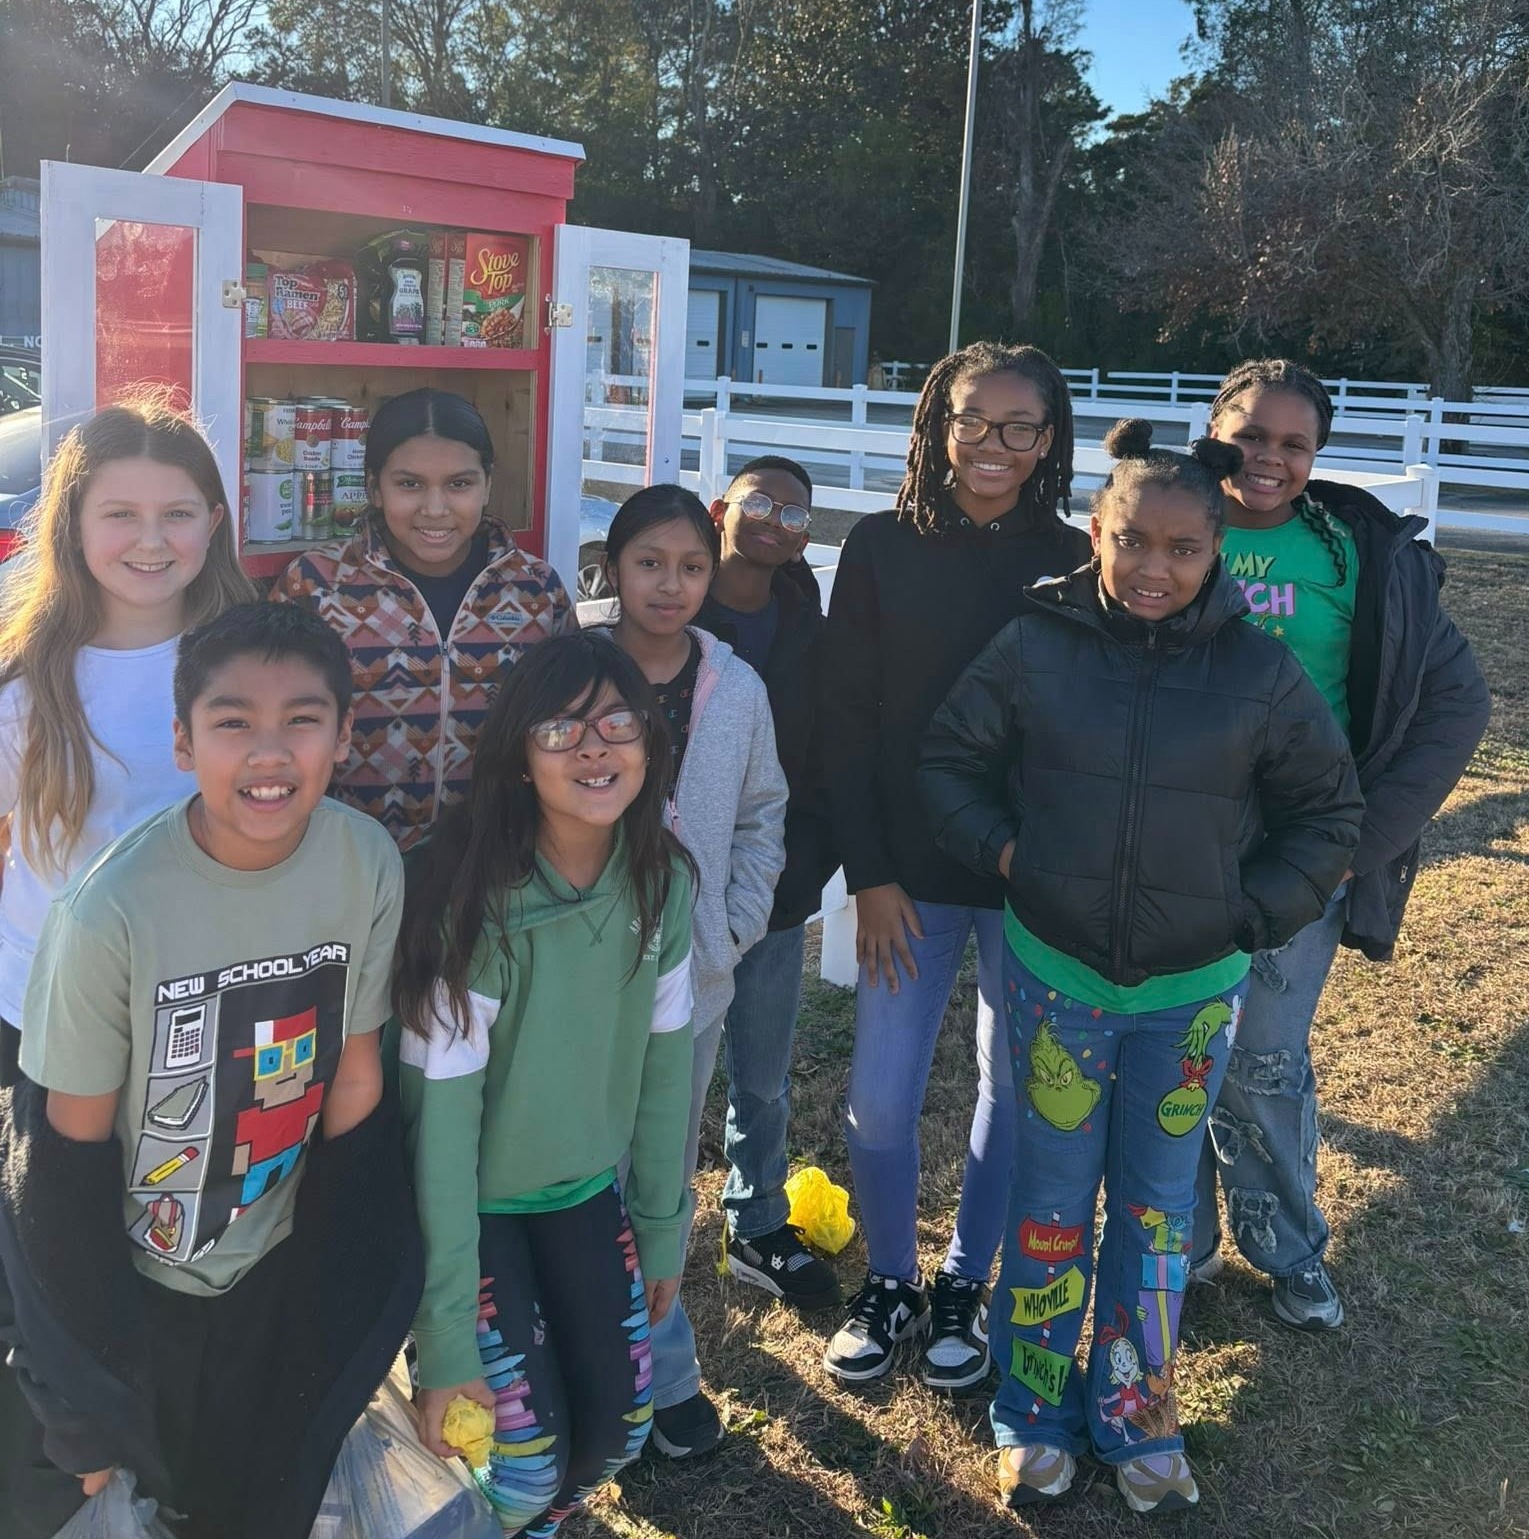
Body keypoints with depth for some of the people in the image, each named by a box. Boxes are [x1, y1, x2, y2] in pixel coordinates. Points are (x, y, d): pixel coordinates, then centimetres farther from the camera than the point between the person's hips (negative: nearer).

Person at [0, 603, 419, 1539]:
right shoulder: (115, 910, -27)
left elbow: (354, 1075, -6)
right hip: (135, 1277, -2)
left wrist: (332, 1278, 1)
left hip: (276, 1269, 3)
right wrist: (111, 1383, -7)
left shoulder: (369, 864, -18)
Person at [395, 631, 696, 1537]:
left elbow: (664, 1065, 0)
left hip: (590, 1191, 5)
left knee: (617, 1431, 5)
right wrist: (447, 1337, -22)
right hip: (474, 1200, -4)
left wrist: (663, 1226, 7)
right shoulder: (474, 900, -27)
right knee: (528, 1456, -8)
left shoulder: (663, 882, -11)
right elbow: (440, 1117, -24)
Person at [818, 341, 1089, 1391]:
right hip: (909, 876, 0)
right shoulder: (883, 549, -3)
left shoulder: (1071, 561, -2)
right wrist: (869, 875, -6)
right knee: (880, 1100, 2)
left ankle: (965, 1285, 33)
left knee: (1013, 1088, 12)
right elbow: (846, 720, -2)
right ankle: (889, 1282, 28)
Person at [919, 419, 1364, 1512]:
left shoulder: (1260, 671, -7)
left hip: (1192, 991, 1)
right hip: (1055, 974, -1)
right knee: (1053, 1202, 11)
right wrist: (1004, 852, -7)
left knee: (1158, 1204, 15)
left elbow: (1329, 813, 4)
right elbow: (950, 760, 4)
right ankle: (1035, 1415, 30)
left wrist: (1252, 917, -3)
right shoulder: (1036, 646, -8)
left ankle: (1136, 1417, 33)